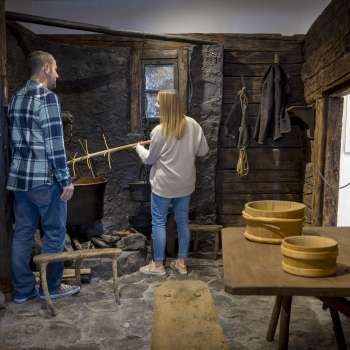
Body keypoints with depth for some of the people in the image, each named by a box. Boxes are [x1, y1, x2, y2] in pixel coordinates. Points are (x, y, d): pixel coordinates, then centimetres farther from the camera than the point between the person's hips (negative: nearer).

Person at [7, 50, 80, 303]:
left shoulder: (16, 98, 13)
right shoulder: (47, 97, -13)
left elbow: (14, 138, 17)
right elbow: (54, 144, -18)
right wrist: (66, 180, -14)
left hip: (20, 177, 8)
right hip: (45, 178, -8)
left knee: (22, 234, 12)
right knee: (54, 233, 6)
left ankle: (23, 290, 22)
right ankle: (51, 287, 18)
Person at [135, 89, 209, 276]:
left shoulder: (159, 131, -15)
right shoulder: (192, 125, -4)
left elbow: (149, 159, -4)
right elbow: (203, 151, 3)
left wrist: (139, 148, 15)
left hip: (163, 185, -5)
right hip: (185, 183, 5)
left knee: (158, 222, 7)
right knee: (182, 221, 14)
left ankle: (158, 265, 16)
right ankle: (182, 262, 23)